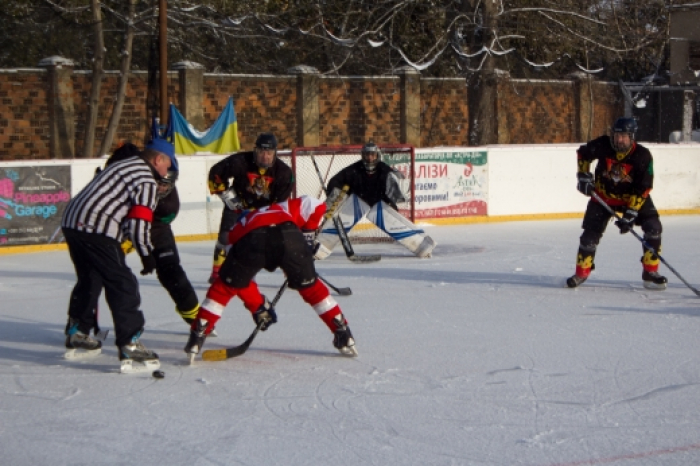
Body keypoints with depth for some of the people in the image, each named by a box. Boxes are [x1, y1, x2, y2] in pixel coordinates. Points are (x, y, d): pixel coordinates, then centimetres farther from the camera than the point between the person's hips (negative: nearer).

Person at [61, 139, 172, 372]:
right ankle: (130, 345, -11)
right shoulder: (146, 179, -5)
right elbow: (139, 220, -11)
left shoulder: (125, 166, 24)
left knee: (90, 279, 25)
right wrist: (147, 254, -2)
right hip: (96, 229, -10)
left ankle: (76, 333, 38)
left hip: (72, 222, 10)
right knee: (123, 284, -7)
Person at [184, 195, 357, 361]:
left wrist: (259, 307, 46)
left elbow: (242, 281, 40)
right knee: (310, 286, 24)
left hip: (250, 240, 0)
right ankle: (343, 336, 26)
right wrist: (307, 236, 33)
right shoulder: (285, 209, 43)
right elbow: (315, 205, 25)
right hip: (288, 236, 1)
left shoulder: (238, 228, 42)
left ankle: (196, 339, 18)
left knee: (224, 286, 23)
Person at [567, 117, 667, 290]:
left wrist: (630, 214, -28)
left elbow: (643, 189, -24)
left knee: (653, 227, -16)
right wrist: (584, 176, -6)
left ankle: (650, 272, -4)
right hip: (603, 195, 1)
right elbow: (583, 154, 1)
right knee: (591, 232, -5)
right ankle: (581, 272, 15)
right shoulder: (602, 145, -21)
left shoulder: (642, 156, -25)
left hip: (633, 196, -1)